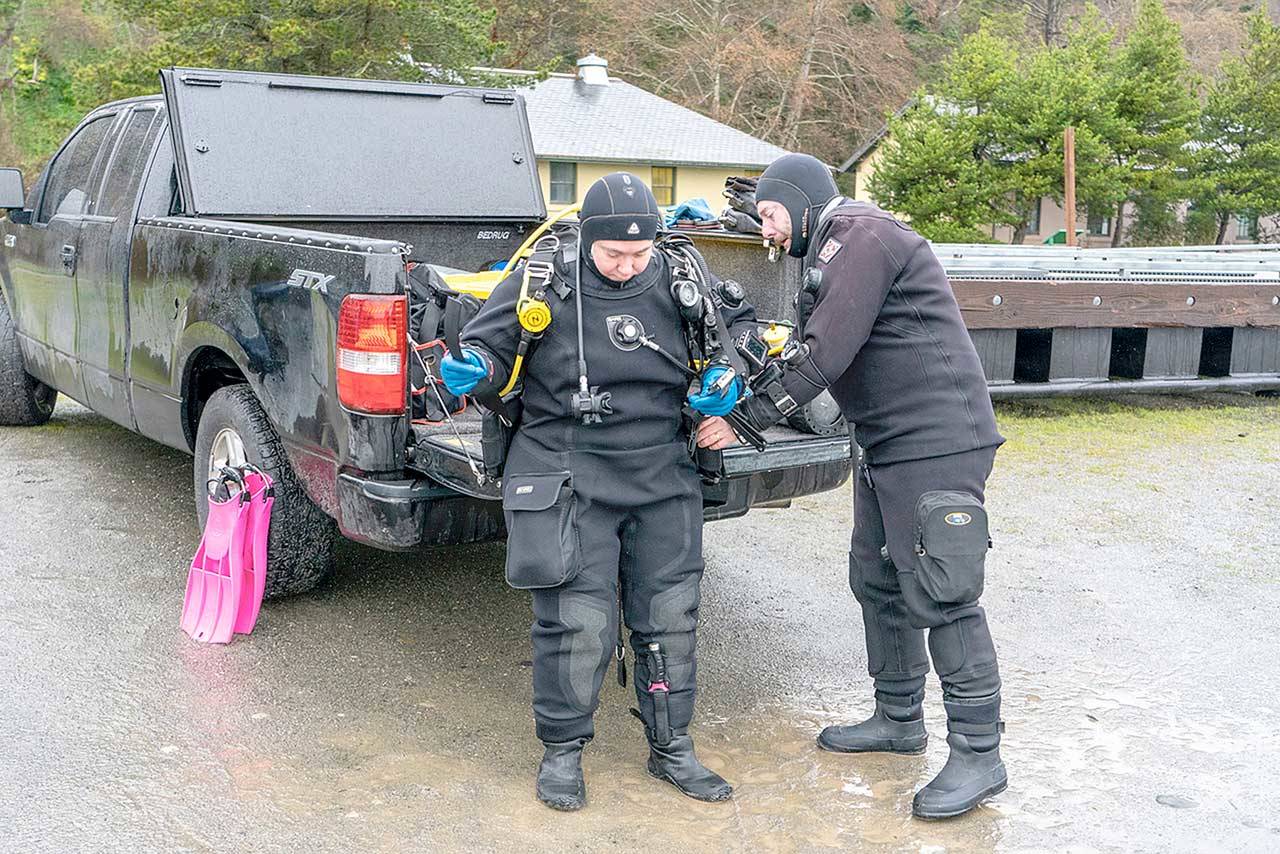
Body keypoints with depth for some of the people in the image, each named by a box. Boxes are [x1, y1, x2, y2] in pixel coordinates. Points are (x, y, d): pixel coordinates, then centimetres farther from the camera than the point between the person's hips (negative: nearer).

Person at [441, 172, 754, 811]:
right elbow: (487, 341, 2)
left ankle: (671, 748, 27)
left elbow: (739, 323, 17)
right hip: (570, 478, -3)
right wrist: (473, 368, -20)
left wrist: (726, 375, 0)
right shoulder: (542, 280, -6)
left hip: (663, 477, 4)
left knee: (671, 616, 9)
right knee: (577, 621, -6)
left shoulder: (678, 279, 1)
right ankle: (563, 751, 16)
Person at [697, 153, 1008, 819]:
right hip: (887, 445, 11)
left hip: (934, 444, -11)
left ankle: (978, 753, 1)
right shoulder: (832, 253, 20)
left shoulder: (861, 236, -13)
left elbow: (824, 354, -20)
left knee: (939, 596, -8)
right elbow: (816, 354, 17)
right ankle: (899, 719, 29)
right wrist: (741, 407, 6)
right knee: (877, 582, 16)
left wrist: (743, 420, -14)